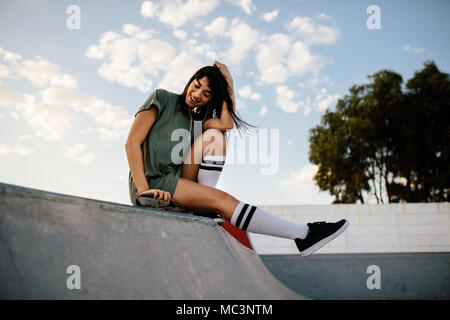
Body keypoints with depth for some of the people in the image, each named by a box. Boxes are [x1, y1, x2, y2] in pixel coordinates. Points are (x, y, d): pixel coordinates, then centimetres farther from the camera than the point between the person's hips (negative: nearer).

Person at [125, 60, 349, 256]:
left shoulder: (196, 119, 17)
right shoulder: (162, 99, 1)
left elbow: (227, 123, -5)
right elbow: (132, 143, -9)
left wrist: (228, 82, -1)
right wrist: (144, 191, -20)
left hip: (179, 180, 6)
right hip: (153, 182, -6)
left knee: (215, 137, -11)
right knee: (222, 199, -23)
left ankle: (204, 205, -18)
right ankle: (303, 235, -23)